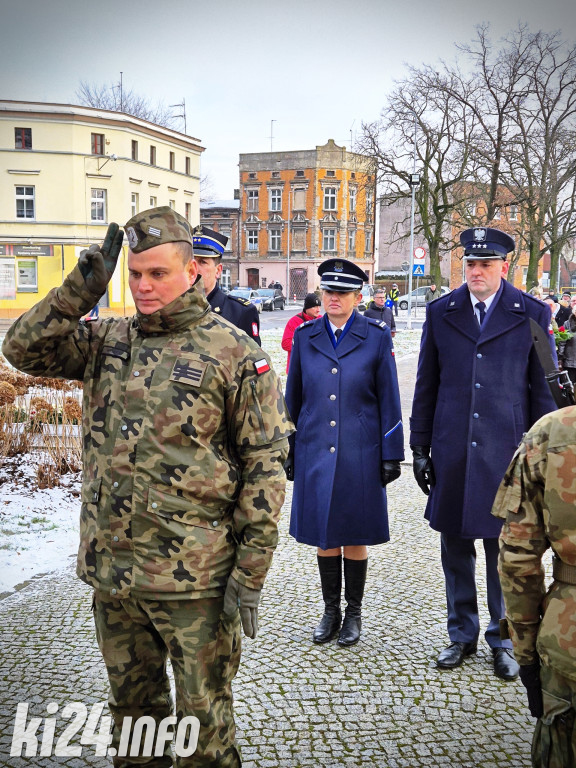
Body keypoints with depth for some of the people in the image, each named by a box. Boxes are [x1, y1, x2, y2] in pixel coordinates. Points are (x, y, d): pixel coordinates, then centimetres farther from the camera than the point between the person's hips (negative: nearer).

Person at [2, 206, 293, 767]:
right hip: (110, 570, 5)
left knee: (202, 715, 9)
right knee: (132, 704, 23)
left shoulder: (234, 353, -9)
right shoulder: (108, 340, 7)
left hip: (192, 578, -5)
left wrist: (249, 575, -12)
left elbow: (265, 466, -10)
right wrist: (78, 292, -8)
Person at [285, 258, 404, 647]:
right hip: (315, 451, 2)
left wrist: (391, 454, -2)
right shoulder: (305, 336, 5)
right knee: (324, 534, 10)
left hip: (360, 454, -2)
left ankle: (354, 613, 24)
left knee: (355, 536, 7)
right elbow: (293, 396, 10)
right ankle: (331, 611, 26)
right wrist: (288, 450, 10)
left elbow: (388, 399, 0)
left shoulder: (376, 336, -2)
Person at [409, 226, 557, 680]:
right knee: (455, 548, 12)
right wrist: (420, 447, 6)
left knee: (505, 550, 7)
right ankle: (462, 635, 29)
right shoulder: (441, 313, 5)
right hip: (451, 455, 2)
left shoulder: (531, 315, 0)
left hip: (506, 455, -2)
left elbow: (544, 390, 2)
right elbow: (427, 385, 8)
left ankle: (504, 640, 25)